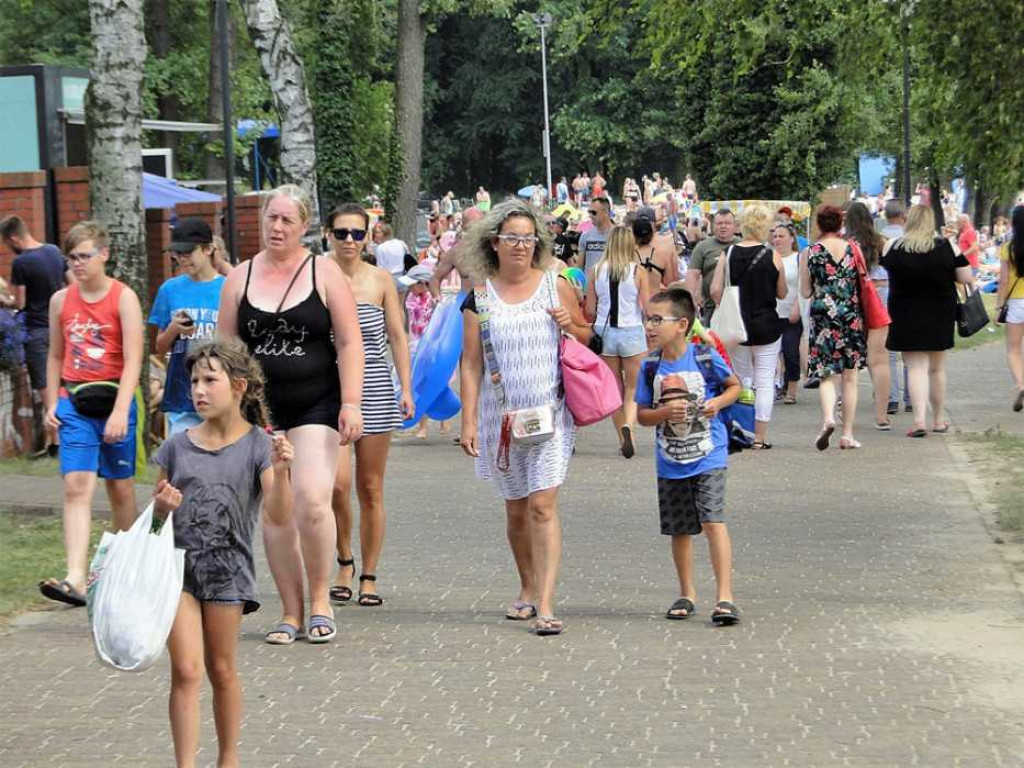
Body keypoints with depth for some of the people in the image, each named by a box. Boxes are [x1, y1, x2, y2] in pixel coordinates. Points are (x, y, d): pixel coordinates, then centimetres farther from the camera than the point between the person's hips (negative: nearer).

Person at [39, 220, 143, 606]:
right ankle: (75, 579, -21)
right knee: (76, 486, -11)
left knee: (121, 488, 9)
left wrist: (120, 412, -20)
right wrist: (52, 404, 9)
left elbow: (133, 360, -12)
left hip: (114, 400, -2)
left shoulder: (123, 298, -5)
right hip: (74, 403, 2)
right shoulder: (61, 300, 7)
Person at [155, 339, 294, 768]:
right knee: (186, 670, -7)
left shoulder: (258, 445, -6)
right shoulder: (177, 446, 2)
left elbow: (278, 516, -15)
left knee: (221, 670, 11)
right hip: (177, 563, 1)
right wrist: (161, 506, -12)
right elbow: (154, 516, 11)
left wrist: (280, 471, -31)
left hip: (227, 570, -1)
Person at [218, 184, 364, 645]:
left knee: (311, 499, -17)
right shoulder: (240, 278, 8)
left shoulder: (324, 273, 2)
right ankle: (291, 612, 8)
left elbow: (349, 343, -1)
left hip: (316, 404, -3)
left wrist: (350, 403, -10)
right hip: (260, 408, 3)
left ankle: (319, 599, 1)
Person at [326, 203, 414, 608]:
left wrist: (406, 387, 1)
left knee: (370, 488, 4)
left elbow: (397, 336, 8)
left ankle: (369, 577, 14)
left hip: (375, 388, 1)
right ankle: (344, 562, 8)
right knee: (337, 482, -15)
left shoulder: (381, 280, 5)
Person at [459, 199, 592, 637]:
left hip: (550, 412, -2)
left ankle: (545, 605, -15)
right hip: (501, 415, 2)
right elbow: (471, 364, 4)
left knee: (543, 505, -12)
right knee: (516, 508, 12)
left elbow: (588, 338, 15)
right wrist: (468, 421, -1)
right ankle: (527, 590, 30)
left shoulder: (556, 286, 3)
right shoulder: (479, 297, 3)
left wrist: (570, 325, -7)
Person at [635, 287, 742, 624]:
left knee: (713, 520, -15)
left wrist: (717, 403, -13)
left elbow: (735, 386, 6)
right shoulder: (651, 368, -2)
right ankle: (687, 594, 29)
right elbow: (641, 415, 1)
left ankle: (725, 597, -14)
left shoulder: (706, 358, -9)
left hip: (708, 457, -4)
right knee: (679, 529, 13)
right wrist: (664, 412, -19)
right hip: (670, 463, 4)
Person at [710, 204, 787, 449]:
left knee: (741, 380, 16)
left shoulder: (729, 254, -3)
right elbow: (782, 293, 1)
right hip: (767, 326, -2)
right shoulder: (773, 256, -7)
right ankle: (760, 436, 3)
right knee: (765, 382, 4)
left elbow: (715, 290, -7)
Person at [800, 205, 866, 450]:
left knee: (826, 374, 2)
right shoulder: (853, 250, 1)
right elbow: (863, 287, 7)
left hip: (823, 316, -1)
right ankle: (847, 434, 9)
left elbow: (805, 292, 3)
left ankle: (828, 418, -25)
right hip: (851, 317, 1)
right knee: (850, 377, 7)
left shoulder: (810, 253, -2)